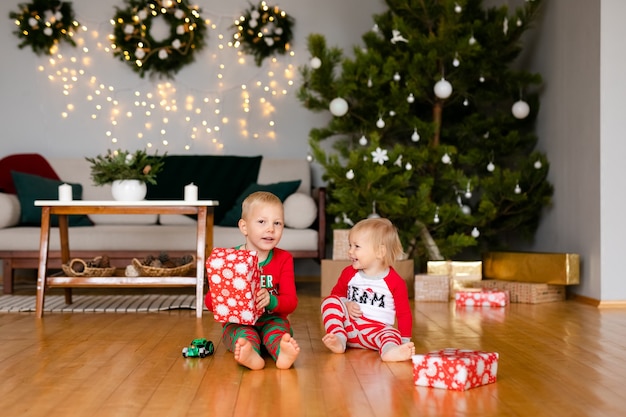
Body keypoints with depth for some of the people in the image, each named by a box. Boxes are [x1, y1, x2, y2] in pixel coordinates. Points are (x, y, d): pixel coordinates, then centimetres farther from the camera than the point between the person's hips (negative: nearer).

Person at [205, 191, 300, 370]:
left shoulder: (284, 259, 4)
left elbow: (291, 301, -6)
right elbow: (210, 301, 1)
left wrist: (271, 301, -30)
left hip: (272, 320, 1)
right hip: (238, 323, -1)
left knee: (278, 327, -31)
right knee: (243, 334, -32)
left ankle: (282, 351, -62)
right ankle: (250, 355, -64)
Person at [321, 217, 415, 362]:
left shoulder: (395, 282, -4)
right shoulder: (349, 273, 7)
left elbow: (404, 313, 1)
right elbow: (336, 294, 19)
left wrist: (405, 341, -4)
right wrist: (345, 306, -3)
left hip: (378, 329, -3)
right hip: (348, 325, 3)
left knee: (392, 334, -35)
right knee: (330, 301, -19)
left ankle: (390, 350, -71)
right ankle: (338, 338, -37)